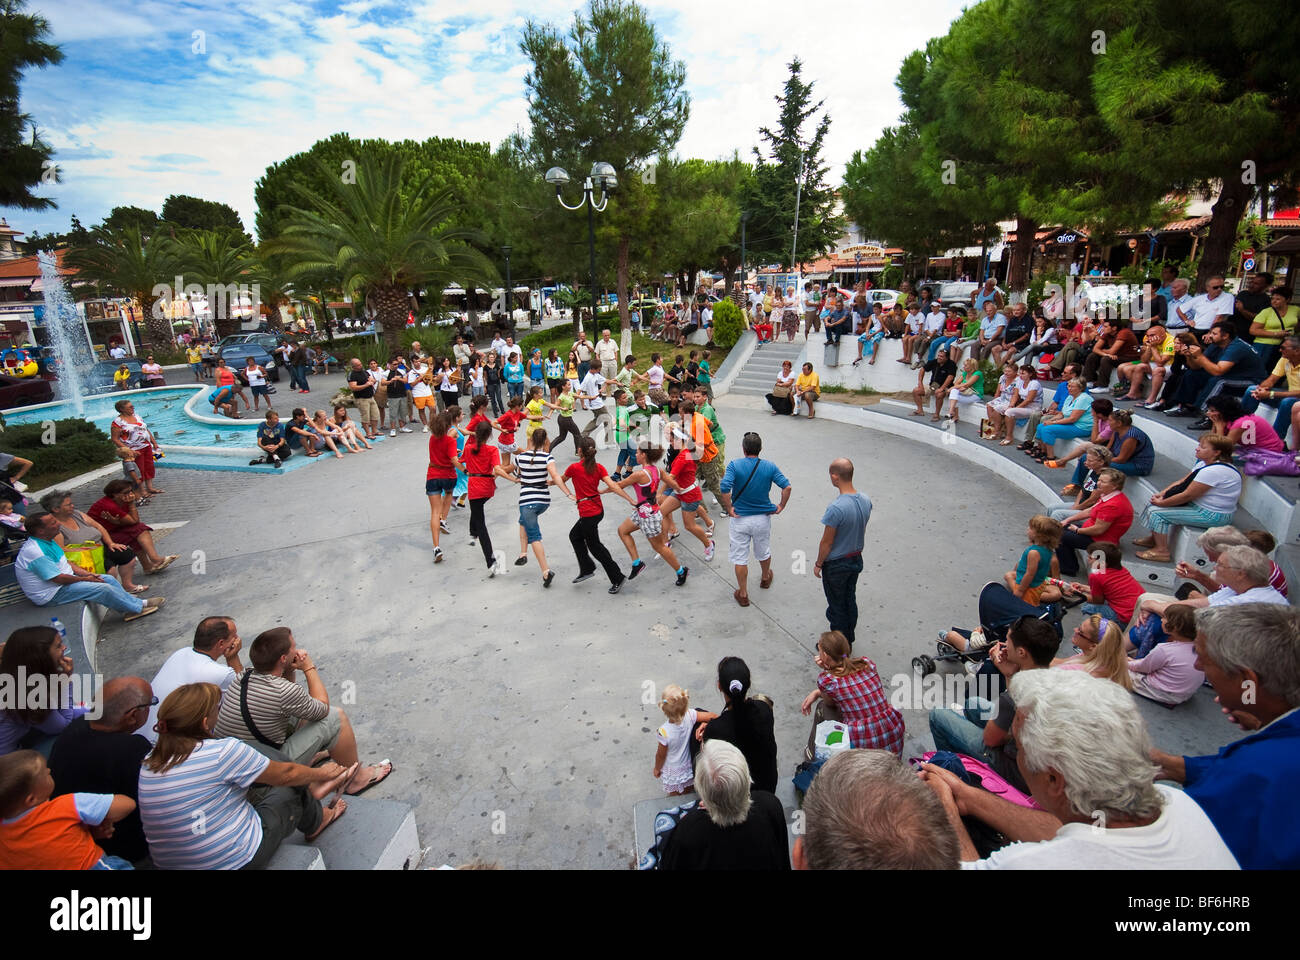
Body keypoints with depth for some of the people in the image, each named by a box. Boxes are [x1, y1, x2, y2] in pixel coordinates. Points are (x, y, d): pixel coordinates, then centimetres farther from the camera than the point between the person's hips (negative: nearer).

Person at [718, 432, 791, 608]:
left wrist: (729, 509, -15)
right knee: (763, 552, 26)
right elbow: (787, 487, -14)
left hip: (740, 519, -3)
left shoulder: (734, 465, -14)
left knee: (740, 557, 10)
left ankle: (743, 594, 19)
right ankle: (766, 578, 52)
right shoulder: (770, 467, -7)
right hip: (763, 518, 3)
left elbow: (725, 488, -27)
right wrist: (781, 507, -2)